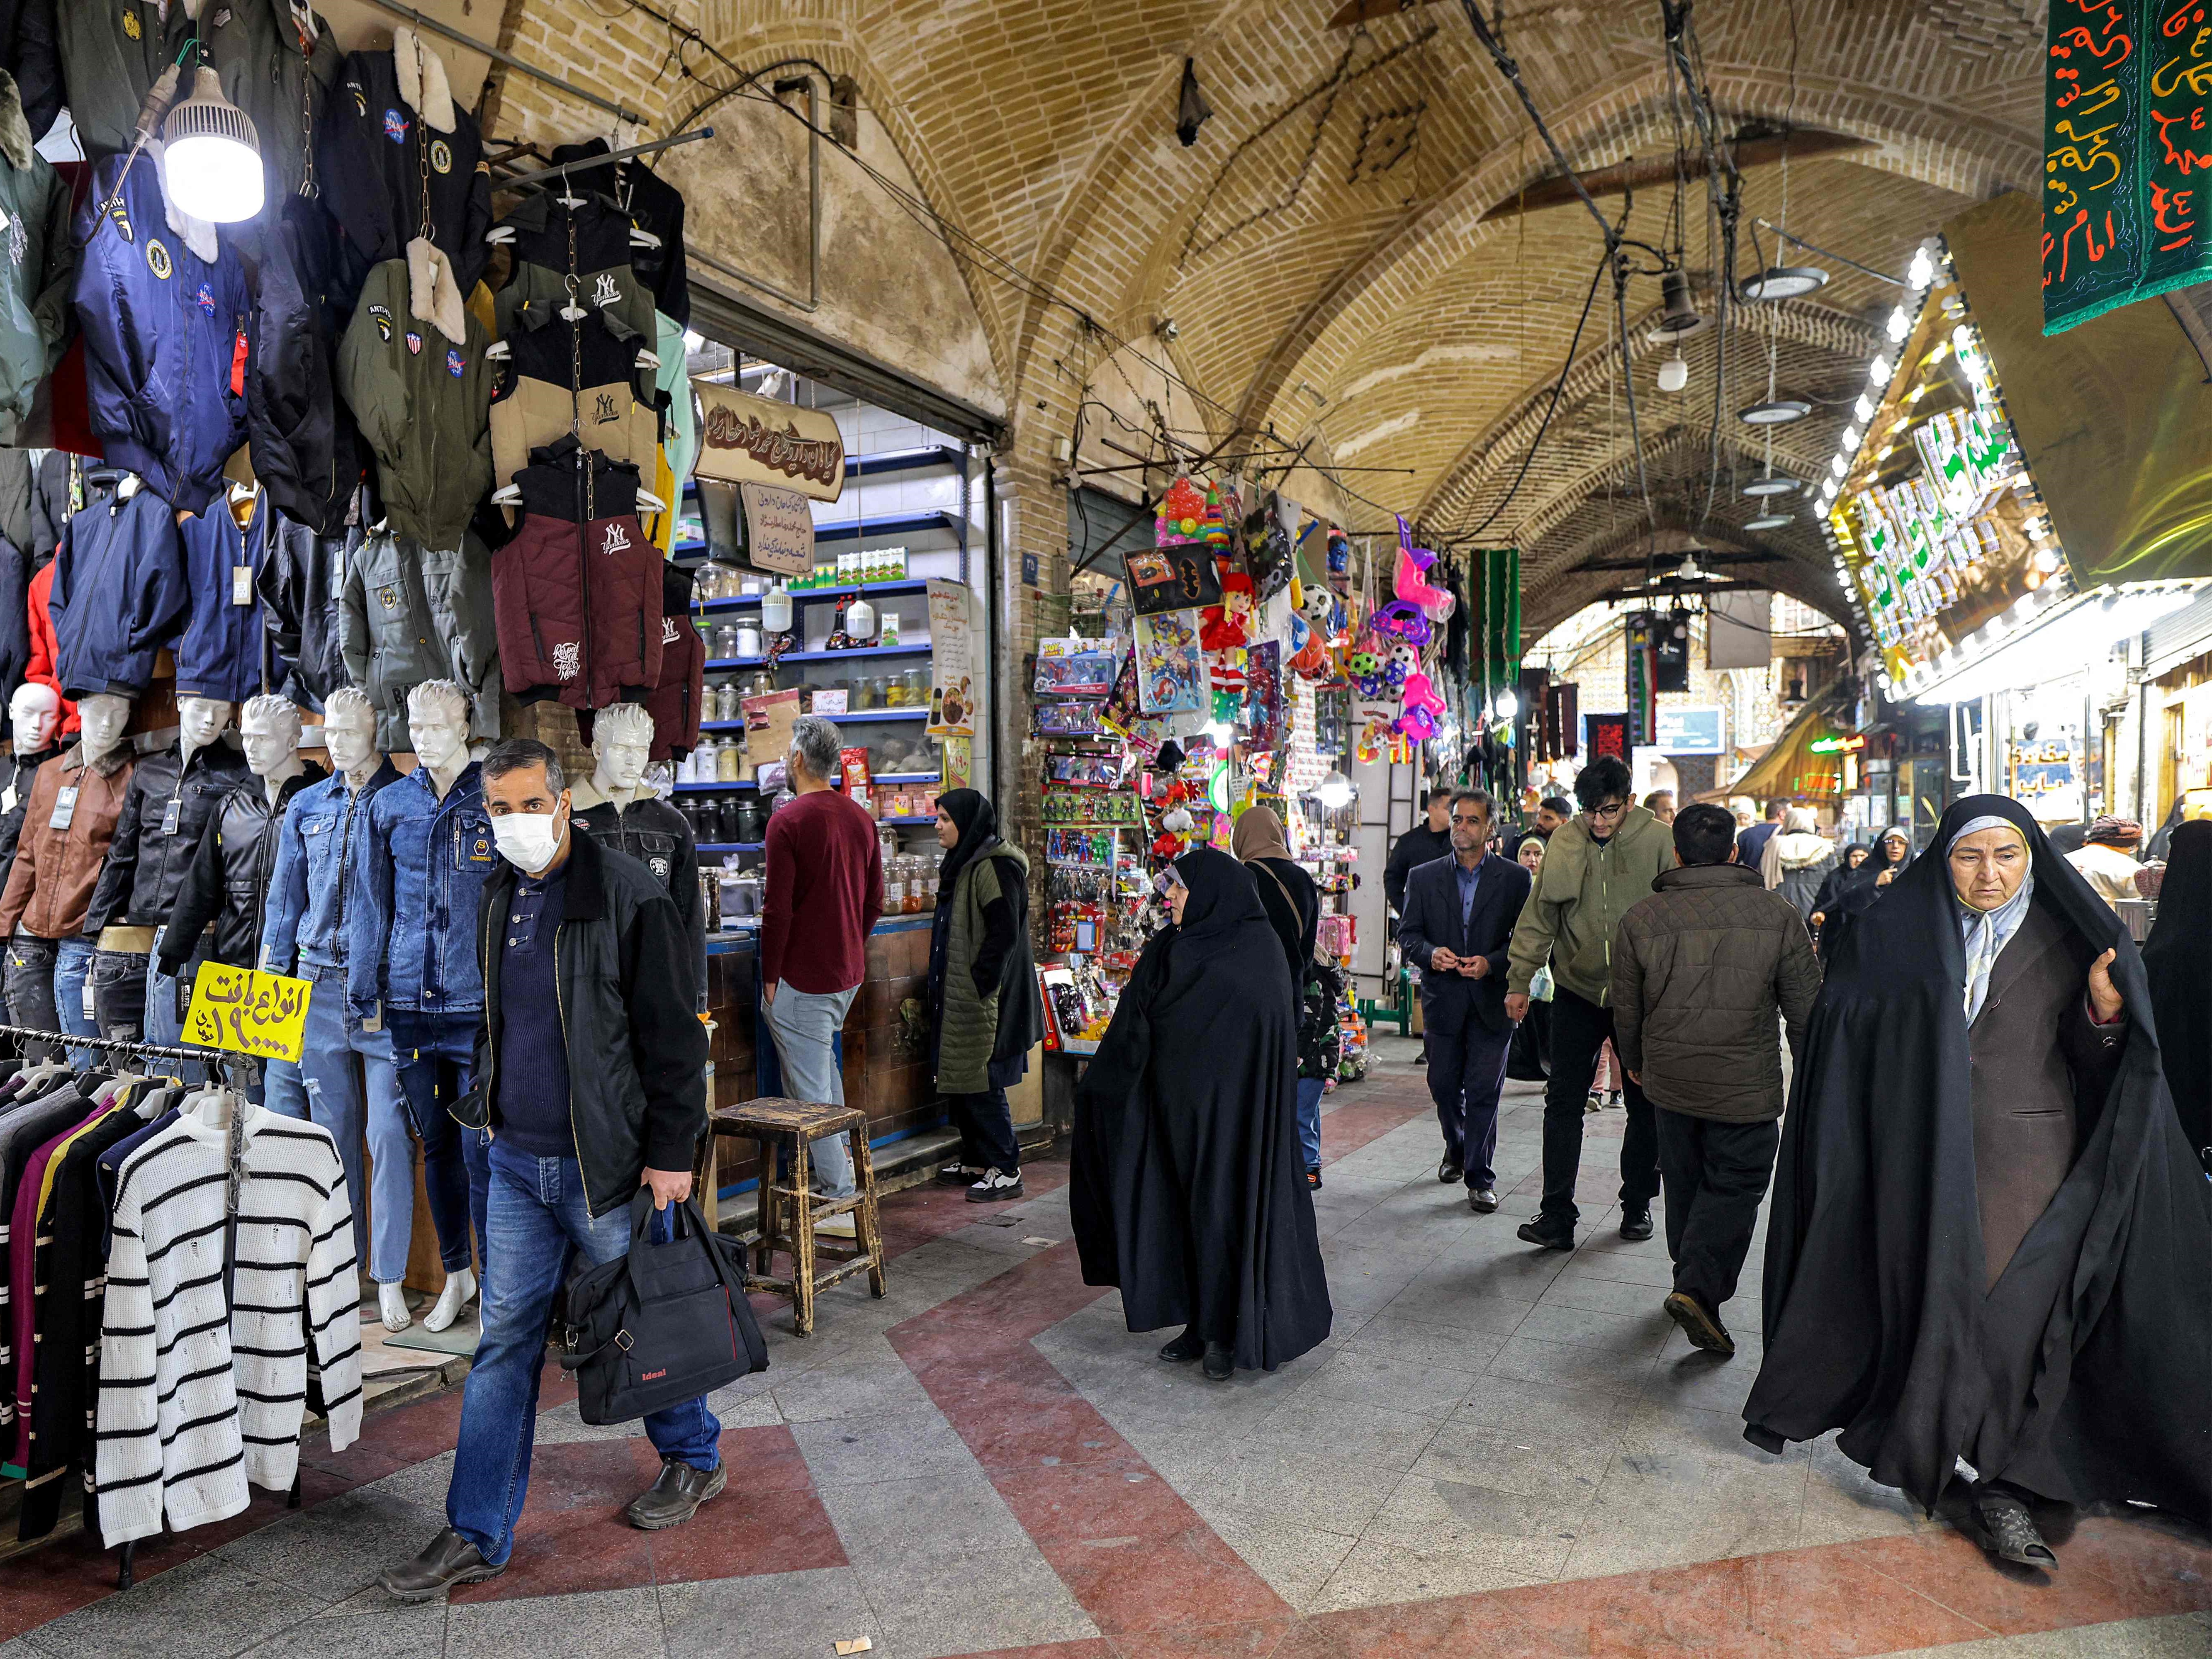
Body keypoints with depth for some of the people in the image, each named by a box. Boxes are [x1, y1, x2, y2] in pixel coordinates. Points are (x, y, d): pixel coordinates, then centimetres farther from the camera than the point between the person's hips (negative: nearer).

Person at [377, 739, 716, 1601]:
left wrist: (671, 1152, -15)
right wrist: (483, 1100, 17)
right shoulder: (497, 898, 7)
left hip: (607, 1163, -6)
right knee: (504, 1341, 10)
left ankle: (694, 1458, 34)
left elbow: (673, 1036, -14)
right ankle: (477, 1535, 21)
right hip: (517, 1159, 6)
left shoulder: (631, 897, -15)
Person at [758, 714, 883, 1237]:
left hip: (802, 979, -7)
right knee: (824, 1064, 28)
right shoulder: (862, 818, 7)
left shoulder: (788, 820, -15)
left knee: (811, 1091, 0)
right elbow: (874, 903, 12)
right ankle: (840, 1155, 34)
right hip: (848, 975, 8)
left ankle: (841, 1205, 4)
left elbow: (778, 909, -16)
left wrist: (770, 977, -9)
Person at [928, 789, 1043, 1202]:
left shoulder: (993, 867, -17)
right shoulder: (962, 865, 14)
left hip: (984, 1000, -10)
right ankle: (976, 1161, 26)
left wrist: (979, 983, -20)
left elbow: (1004, 934, -22)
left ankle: (1006, 1171, 5)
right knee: (959, 1081, 15)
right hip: (960, 997, 10)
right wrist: (944, 989, 18)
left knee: (982, 1085, -5)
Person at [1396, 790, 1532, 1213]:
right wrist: (1431, 953, -16)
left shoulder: (1515, 879, 0)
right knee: (1444, 1086, 12)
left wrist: (1492, 963, -17)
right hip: (1444, 999, 2)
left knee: (1483, 1092, -1)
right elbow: (1408, 935, 5)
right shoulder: (1424, 878, 5)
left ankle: (1479, 1177, 10)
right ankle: (1457, 1149, 39)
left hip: (1493, 999, -2)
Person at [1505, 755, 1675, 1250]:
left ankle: (1637, 1203, 28)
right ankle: (1557, 1214, 4)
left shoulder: (1657, 840, -8)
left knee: (1645, 1104, 11)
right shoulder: (1564, 841, -2)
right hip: (1577, 991, 1)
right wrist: (1519, 981, 0)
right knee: (1564, 1102, -1)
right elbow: (1539, 915, 2)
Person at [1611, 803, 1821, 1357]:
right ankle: (1698, 1289, -10)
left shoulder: (1641, 918, -5)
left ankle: (1692, 1279, 33)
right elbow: (1806, 1009, -1)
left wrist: (1636, 1063, 23)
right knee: (1735, 1185, 6)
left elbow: (1626, 1010, 5)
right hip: (1747, 1084, -2)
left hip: (1670, 1079, 3)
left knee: (1685, 1181, 19)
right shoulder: (1779, 915, -7)